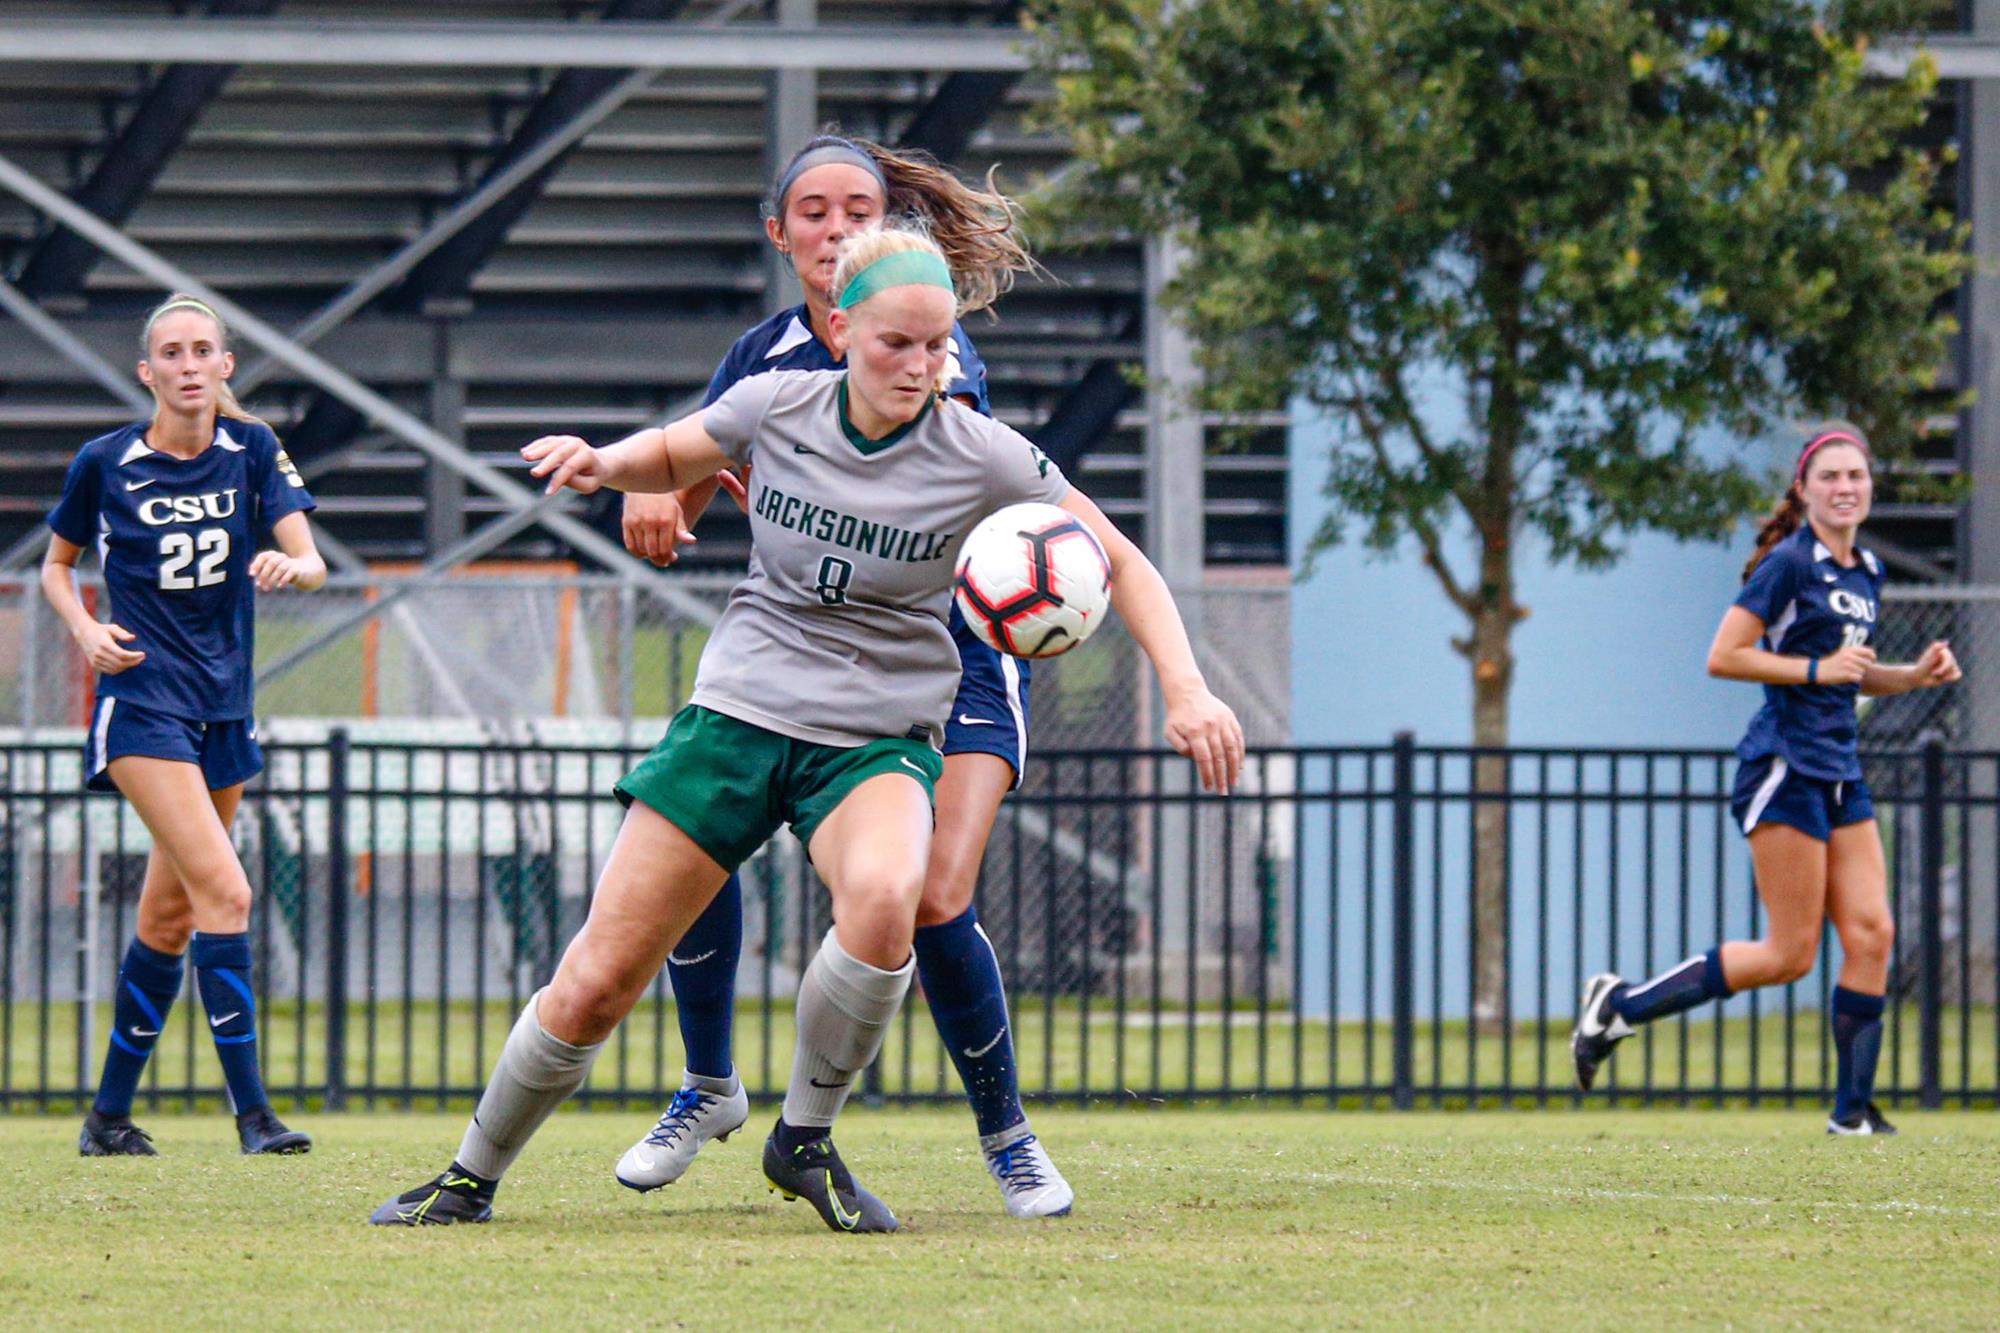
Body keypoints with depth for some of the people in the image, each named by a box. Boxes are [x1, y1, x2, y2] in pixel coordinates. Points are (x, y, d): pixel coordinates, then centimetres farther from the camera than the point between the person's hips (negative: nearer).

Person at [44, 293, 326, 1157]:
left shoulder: (252, 449, 3)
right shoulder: (105, 463, -3)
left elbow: (311, 562, -5)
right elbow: (56, 567, 11)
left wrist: (290, 565, -28)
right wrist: (86, 629, -7)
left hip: (224, 706, 5)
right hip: (143, 700, -4)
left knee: (169, 918, 10)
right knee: (224, 892, -19)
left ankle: (109, 1112, 22)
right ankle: (251, 1111, -19)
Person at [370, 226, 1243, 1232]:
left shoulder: (980, 456, -9)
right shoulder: (774, 405, -4)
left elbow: (1121, 565, 0)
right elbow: (670, 459, 17)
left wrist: (1185, 690, -12)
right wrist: (602, 463, -4)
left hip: (877, 742, -1)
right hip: (737, 718, 1)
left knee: (882, 898, -36)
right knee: (594, 986, -6)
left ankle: (804, 1140, -12)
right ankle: (472, 1178, 18)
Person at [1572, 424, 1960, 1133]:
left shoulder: (1866, 573, 14)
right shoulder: (1790, 563, -11)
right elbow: (1723, 656, -14)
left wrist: (1915, 675, 11)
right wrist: (1817, 669, -17)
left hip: (1841, 774, 8)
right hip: (1785, 769, -8)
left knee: (1870, 930, -2)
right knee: (1790, 953, -7)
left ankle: (1854, 1109, 2)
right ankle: (1621, 1006, 3)